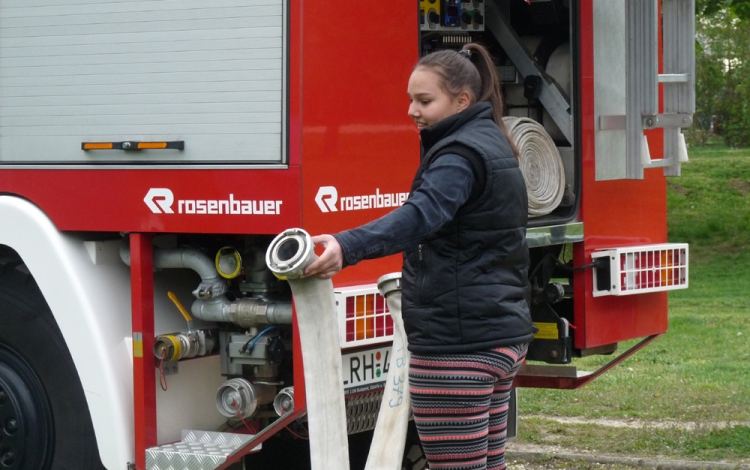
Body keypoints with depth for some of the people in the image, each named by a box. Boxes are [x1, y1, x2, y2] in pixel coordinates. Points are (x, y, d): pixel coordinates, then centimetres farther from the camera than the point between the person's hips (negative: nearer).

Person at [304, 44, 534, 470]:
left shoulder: (462, 154, -16)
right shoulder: (492, 145, 17)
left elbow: (421, 216, -35)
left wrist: (347, 247, -49)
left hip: (458, 343, -11)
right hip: (502, 336, 11)